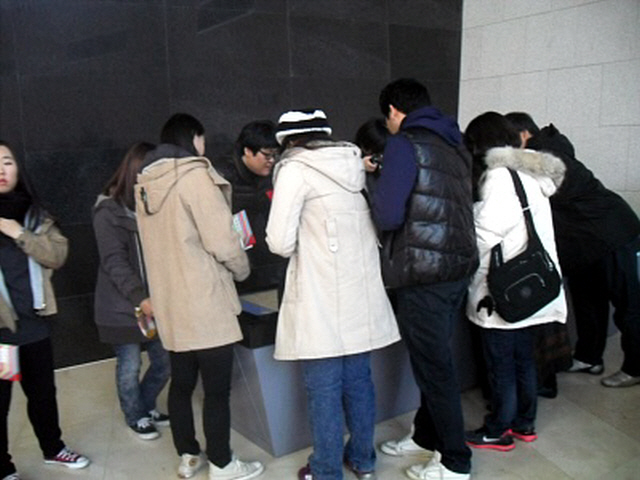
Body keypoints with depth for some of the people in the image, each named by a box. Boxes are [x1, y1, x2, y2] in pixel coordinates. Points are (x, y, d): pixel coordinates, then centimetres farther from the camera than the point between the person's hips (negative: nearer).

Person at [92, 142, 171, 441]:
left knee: (165, 362, 10)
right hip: (122, 306, -5)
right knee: (130, 367, 8)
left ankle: (146, 405, 37)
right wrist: (140, 298, -25)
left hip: (154, 302, 5)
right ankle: (135, 417, 33)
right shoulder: (109, 212, -9)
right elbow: (114, 262, -15)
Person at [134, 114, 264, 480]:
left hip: (169, 304, 8)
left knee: (181, 383, 18)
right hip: (205, 304, -8)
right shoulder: (195, 176, -14)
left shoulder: (145, 184, 9)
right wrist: (241, 269, 1)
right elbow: (222, 241, -16)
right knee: (217, 389, 5)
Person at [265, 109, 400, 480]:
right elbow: (377, 229, 14)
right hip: (363, 295, 7)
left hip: (321, 302, -6)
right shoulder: (356, 165, 11)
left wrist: (301, 244, 8)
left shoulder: (295, 169, -7)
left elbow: (280, 243, -12)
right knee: (359, 381, 18)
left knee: (324, 389, 6)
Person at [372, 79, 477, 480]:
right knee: (435, 358, 20)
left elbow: (388, 215, -18)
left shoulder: (406, 143, -10)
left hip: (423, 273, -8)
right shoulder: (455, 144, 14)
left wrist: (378, 194, 4)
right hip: (460, 266, 8)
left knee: (434, 366, 4)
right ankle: (427, 436, 36)